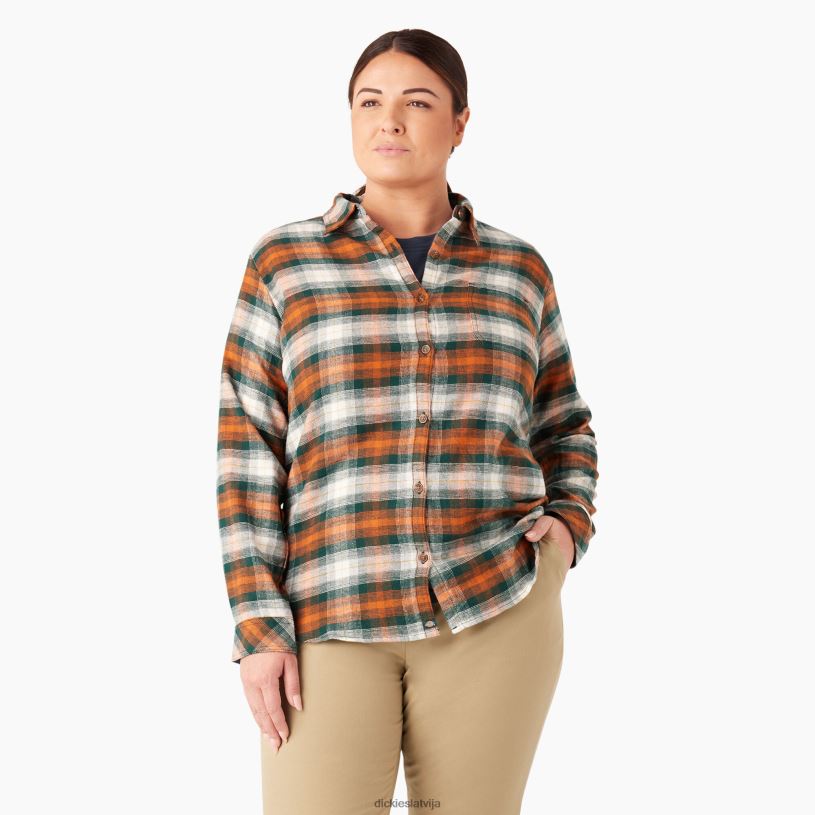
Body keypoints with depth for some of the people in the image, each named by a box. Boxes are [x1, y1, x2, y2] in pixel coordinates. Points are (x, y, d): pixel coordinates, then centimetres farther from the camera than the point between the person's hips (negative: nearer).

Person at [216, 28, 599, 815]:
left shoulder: (517, 270, 8)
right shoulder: (284, 263, 2)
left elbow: (561, 430, 19)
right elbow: (250, 452, 0)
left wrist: (568, 525, -2)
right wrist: (258, 626, -6)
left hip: (495, 604, 1)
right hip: (336, 617, -1)